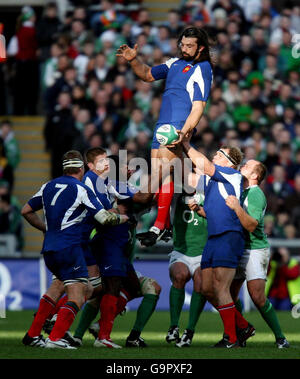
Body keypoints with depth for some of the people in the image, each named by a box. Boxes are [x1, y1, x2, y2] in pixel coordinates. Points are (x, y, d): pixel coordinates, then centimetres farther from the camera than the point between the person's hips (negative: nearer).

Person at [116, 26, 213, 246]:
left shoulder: (202, 70, -6)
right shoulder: (176, 63, 17)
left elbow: (198, 107, -15)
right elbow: (148, 75, 31)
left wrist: (183, 132, -27)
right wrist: (133, 60, 12)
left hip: (180, 128, -8)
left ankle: (159, 226, -23)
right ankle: (166, 226, 11)